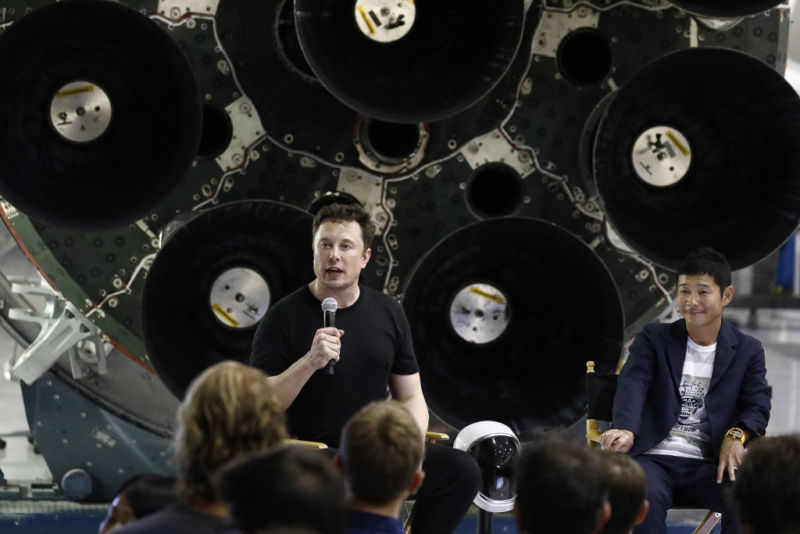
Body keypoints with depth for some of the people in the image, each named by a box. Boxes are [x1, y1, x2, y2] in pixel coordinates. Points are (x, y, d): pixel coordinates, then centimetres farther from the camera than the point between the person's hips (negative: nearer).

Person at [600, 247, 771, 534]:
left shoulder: (748, 351, 14)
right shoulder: (653, 338, 10)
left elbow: (758, 406, 3)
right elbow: (632, 384, -8)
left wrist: (737, 435, -23)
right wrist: (625, 430, -31)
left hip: (710, 465, 1)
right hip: (654, 458, -1)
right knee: (644, 498, -36)